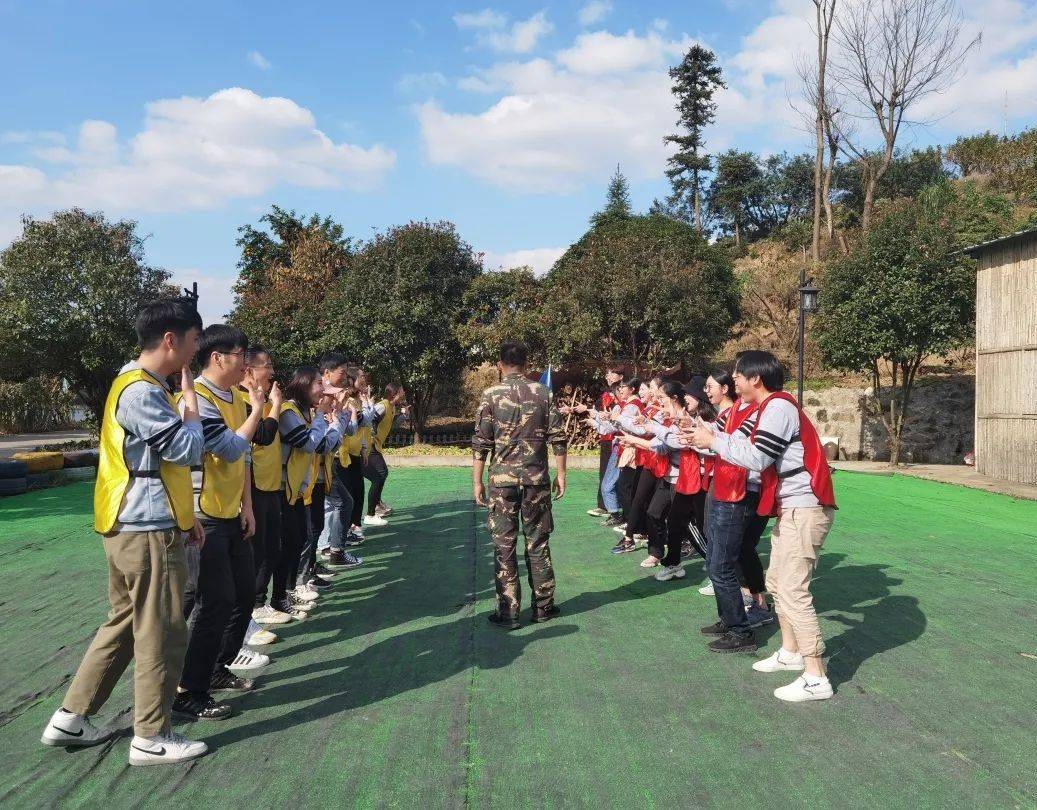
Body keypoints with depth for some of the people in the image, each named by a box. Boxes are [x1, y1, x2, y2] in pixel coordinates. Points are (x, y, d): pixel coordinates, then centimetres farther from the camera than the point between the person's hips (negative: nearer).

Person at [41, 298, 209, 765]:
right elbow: (187, 452, -19)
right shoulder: (141, 391, -19)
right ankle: (151, 738, 13)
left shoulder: (142, 386, 14)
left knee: (124, 624, 18)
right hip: (147, 532, -10)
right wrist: (190, 395, -8)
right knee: (161, 634, 0)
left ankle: (71, 717, 27)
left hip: (136, 527, 10)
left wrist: (184, 515, 18)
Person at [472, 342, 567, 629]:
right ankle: (543, 606, 20)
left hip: (502, 478, -2)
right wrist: (560, 473, 9)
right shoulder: (543, 393, 2)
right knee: (538, 543, 12)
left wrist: (477, 481, 1)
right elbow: (557, 438, 1)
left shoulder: (491, 395, -3)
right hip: (537, 478, 2)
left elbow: (481, 443, -5)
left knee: (504, 546, 5)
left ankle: (508, 612, 9)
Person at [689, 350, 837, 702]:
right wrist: (710, 435, 5)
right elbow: (750, 446, 10)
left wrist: (713, 441, -11)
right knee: (777, 582, 18)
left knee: (792, 591, -10)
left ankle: (816, 679, -5)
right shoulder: (770, 408, 16)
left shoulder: (778, 407, -16)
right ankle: (790, 652, 32)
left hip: (804, 508, -11)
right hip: (791, 508, 11)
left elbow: (756, 458, -21)